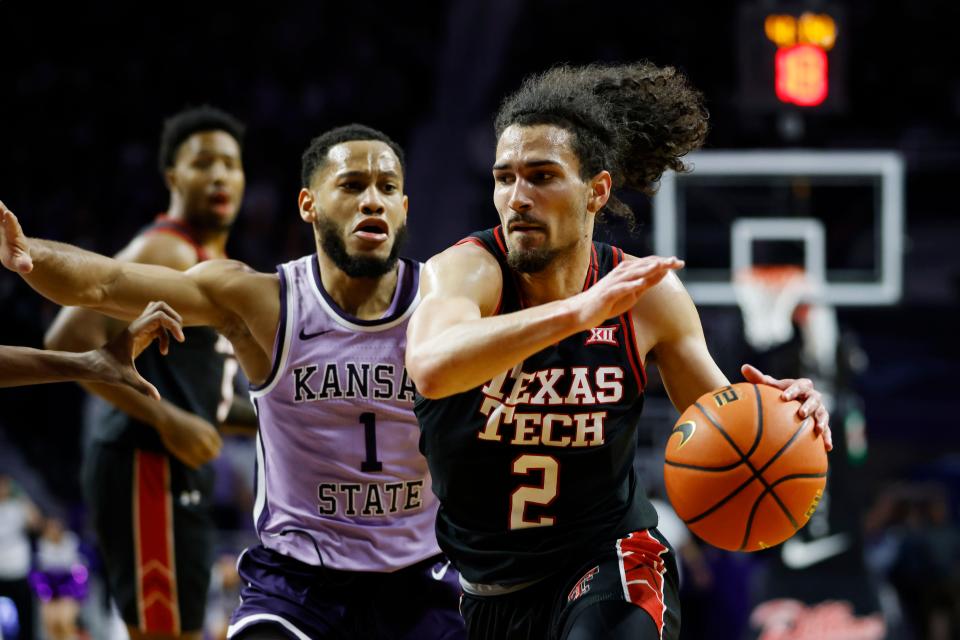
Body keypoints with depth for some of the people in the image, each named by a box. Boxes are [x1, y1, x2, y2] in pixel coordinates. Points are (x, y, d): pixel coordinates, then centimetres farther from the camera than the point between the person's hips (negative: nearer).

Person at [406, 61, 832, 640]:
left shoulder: (646, 295, -7)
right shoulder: (465, 272, -17)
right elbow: (432, 368, -40)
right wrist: (580, 311, -49)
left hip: (607, 562, -1)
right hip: (482, 589, 1)